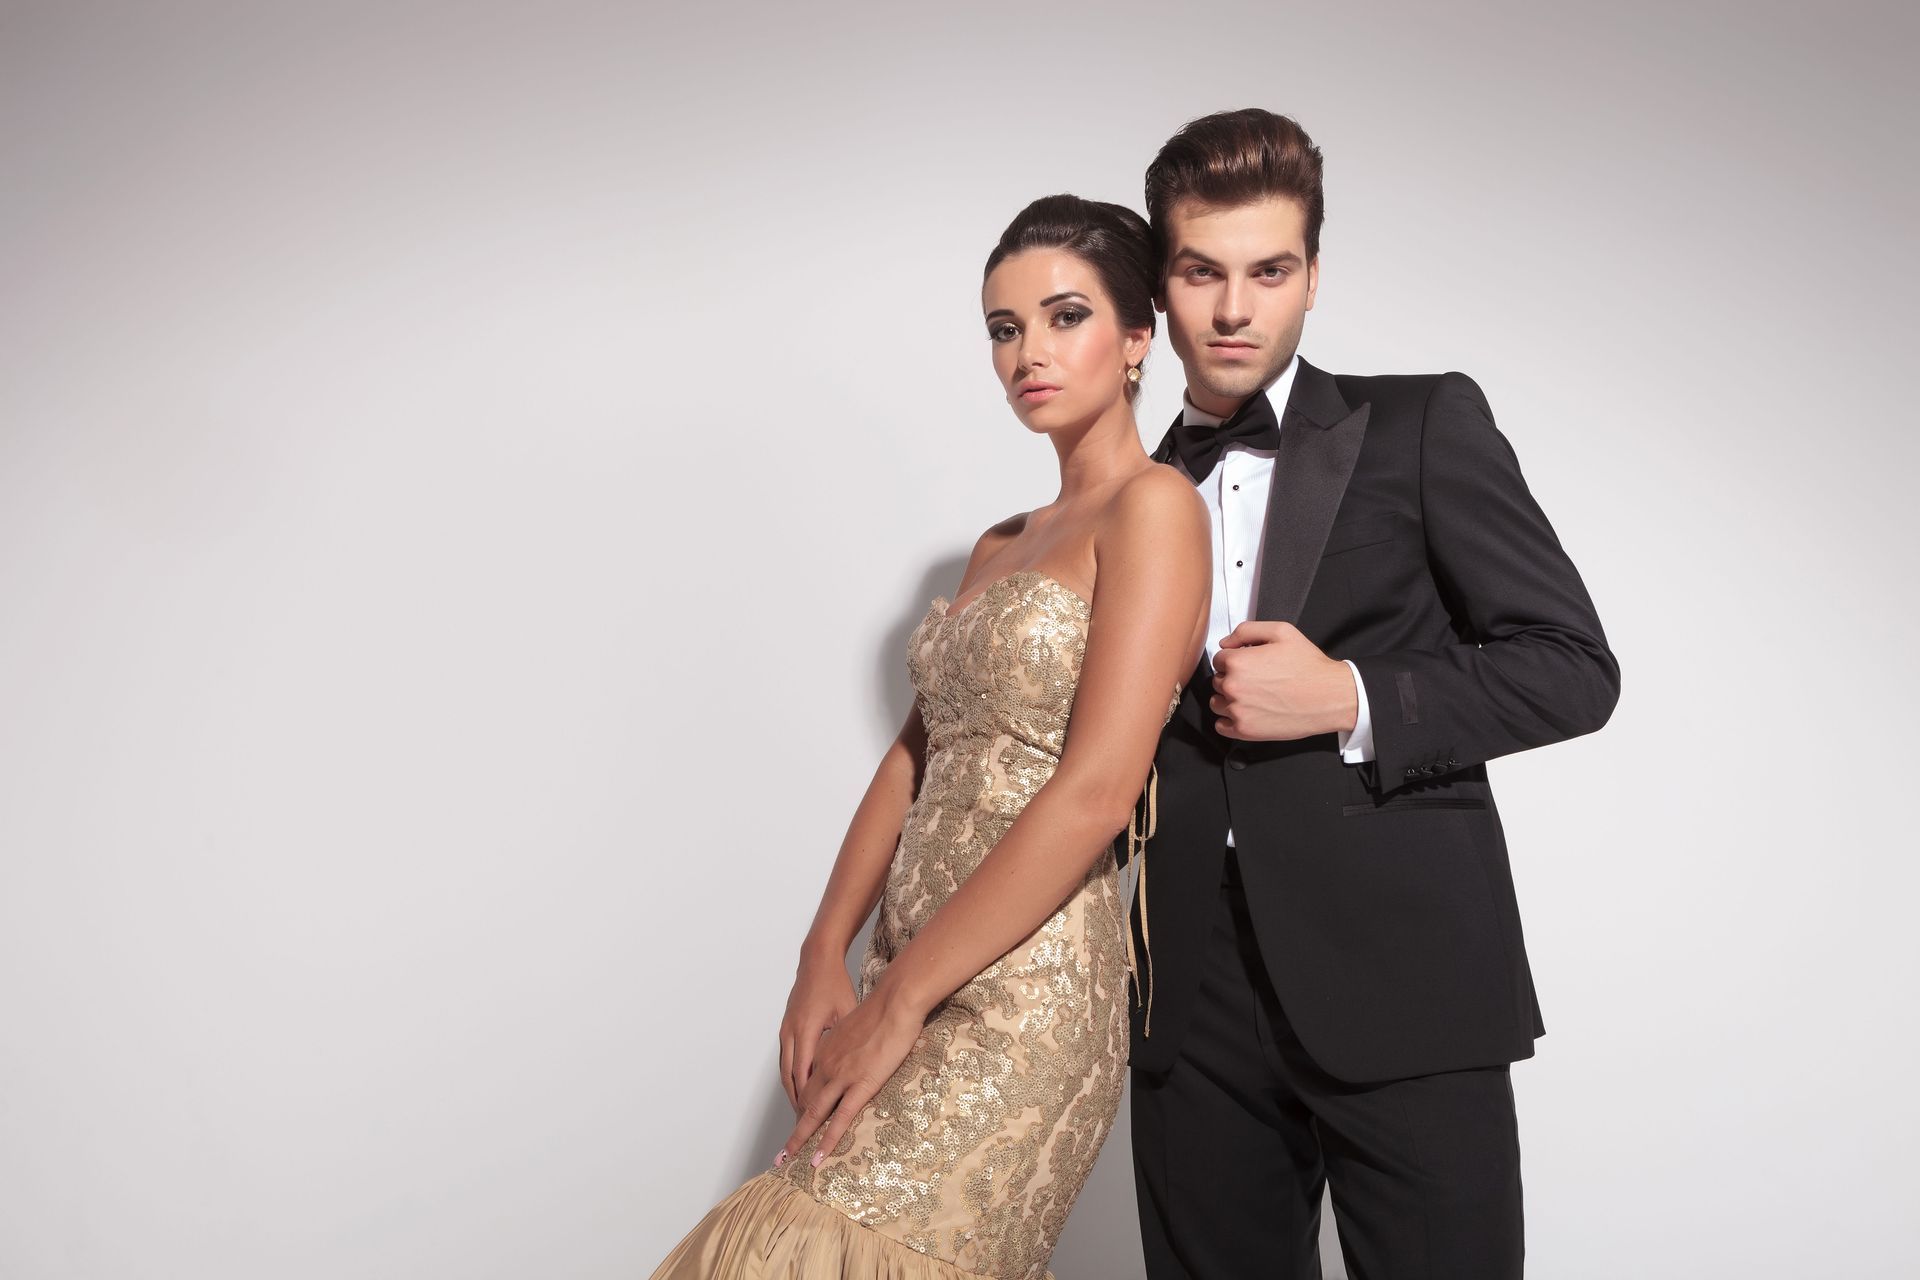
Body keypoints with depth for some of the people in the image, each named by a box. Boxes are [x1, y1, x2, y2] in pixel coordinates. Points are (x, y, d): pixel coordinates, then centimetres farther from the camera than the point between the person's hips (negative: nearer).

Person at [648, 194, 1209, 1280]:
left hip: (1031, 981, -7)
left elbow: (1095, 794, -17)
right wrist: (826, 961, 1)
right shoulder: (1000, 546, 17)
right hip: (924, 979, 7)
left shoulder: (1155, 507, -8)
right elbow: (916, 757, 13)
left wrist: (897, 1000, -15)